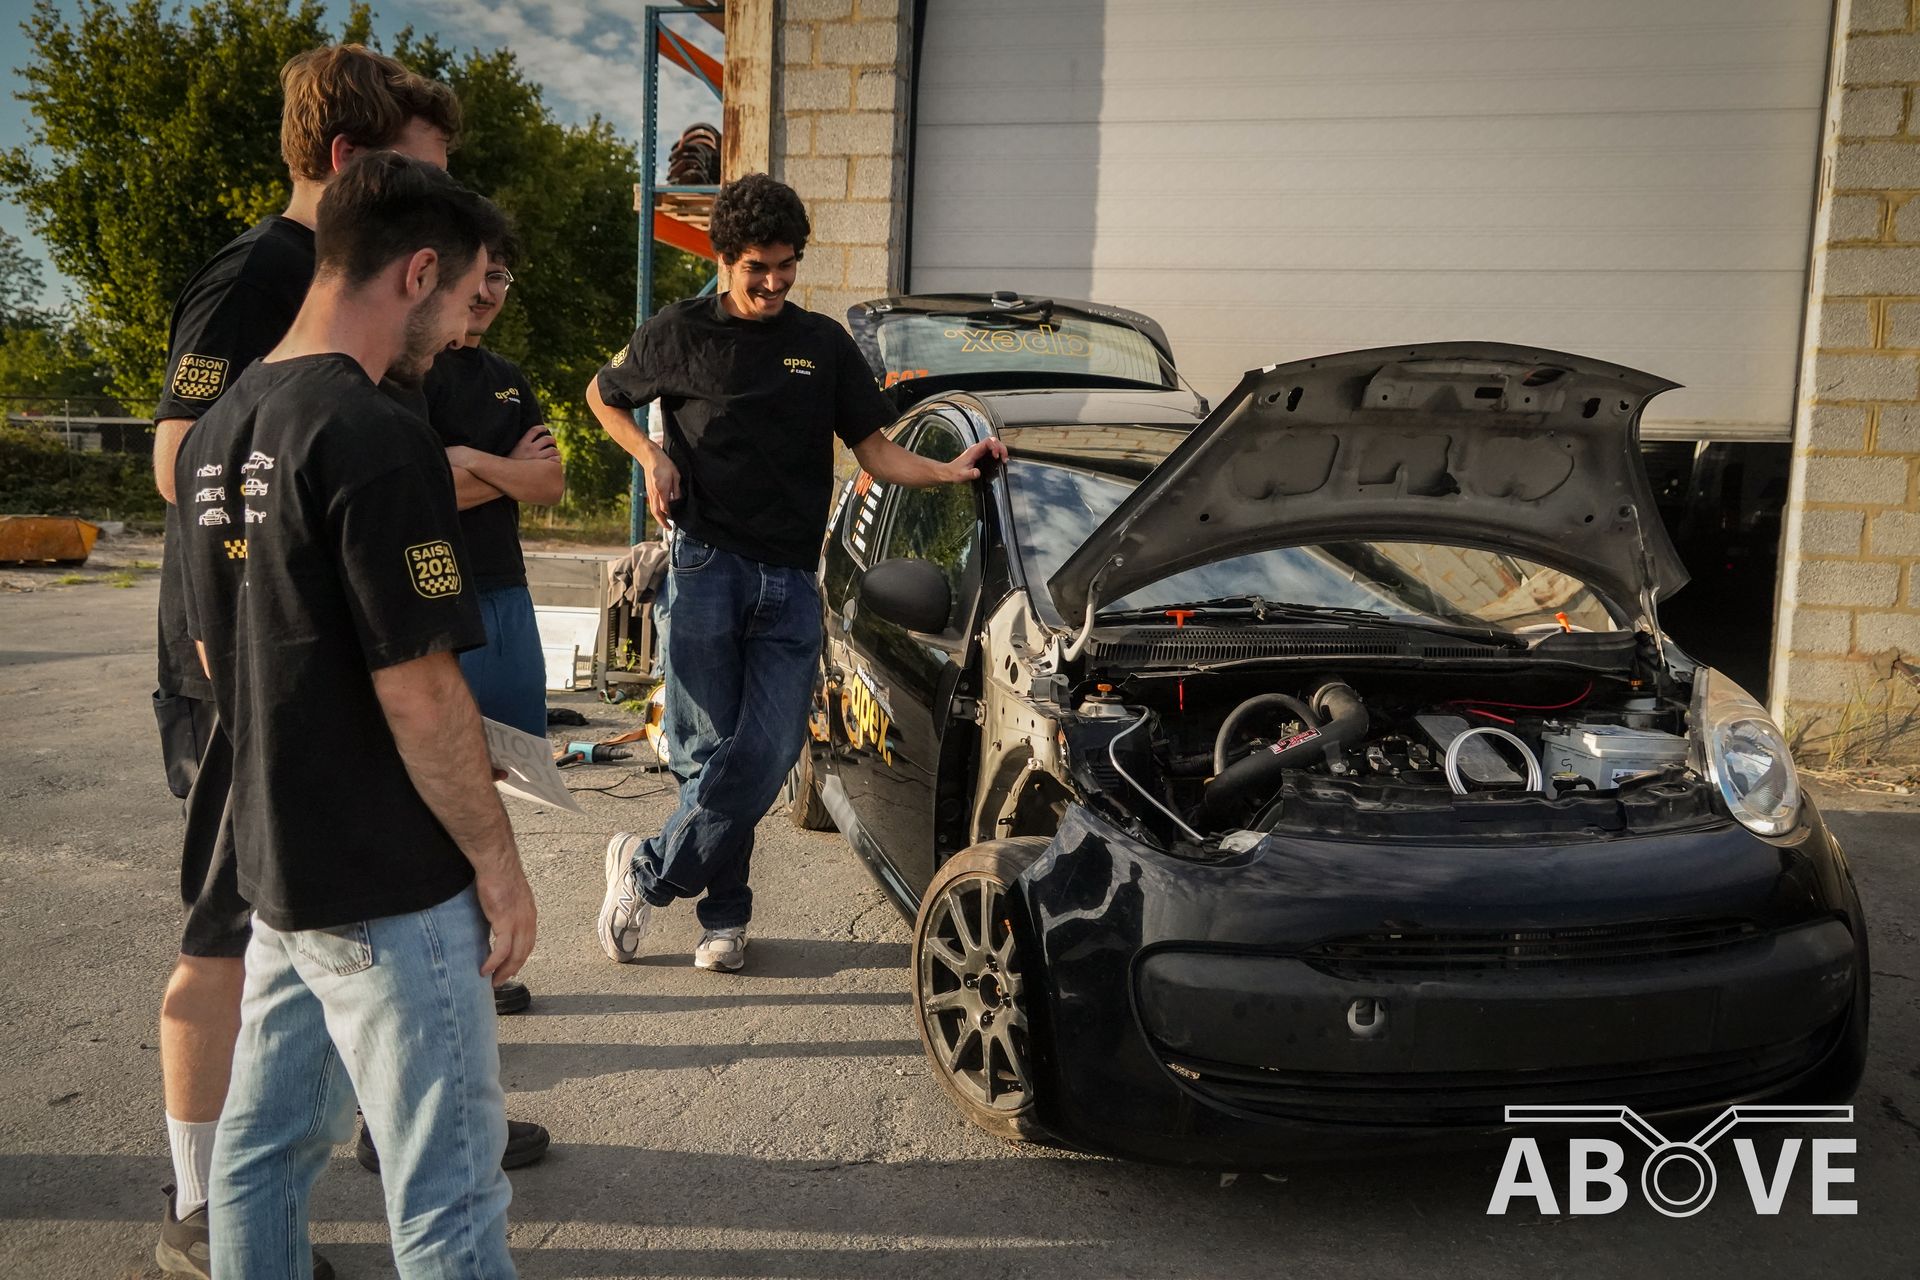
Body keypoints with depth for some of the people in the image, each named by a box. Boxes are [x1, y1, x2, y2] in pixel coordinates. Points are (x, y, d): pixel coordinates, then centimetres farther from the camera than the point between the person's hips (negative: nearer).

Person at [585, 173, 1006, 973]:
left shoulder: (824, 346, 15)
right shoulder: (682, 333, 9)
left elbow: (875, 452, 14)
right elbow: (604, 394, 22)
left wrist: (951, 471, -4)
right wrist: (650, 455, 3)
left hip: (791, 582, 2)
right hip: (706, 567, -2)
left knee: (766, 757, -7)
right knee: (708, 753, -3)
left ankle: (649, 871, 11)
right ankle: (725, 914, 15)